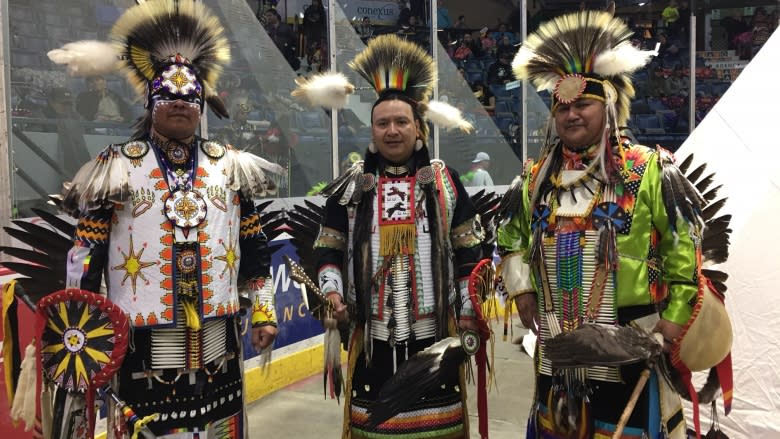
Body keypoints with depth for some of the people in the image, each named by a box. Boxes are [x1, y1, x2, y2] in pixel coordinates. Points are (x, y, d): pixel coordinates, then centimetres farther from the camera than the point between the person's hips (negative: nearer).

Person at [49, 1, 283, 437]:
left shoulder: (230, 166, 6)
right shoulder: (117, 168, -2)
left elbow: (255, 249, 9)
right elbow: (85, 255, -1)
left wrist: (264, 311, 6)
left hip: (217, 340, 3)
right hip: (142, 342, -2)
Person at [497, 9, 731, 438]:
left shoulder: (649, 171, -6)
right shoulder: (536, 178, 7)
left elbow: (686, 247, -6)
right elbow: (511, 238, 20)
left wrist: (676, 316, -8)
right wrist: (521, 288, 9)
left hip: (631, 342, -4)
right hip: (558, 344, 5)